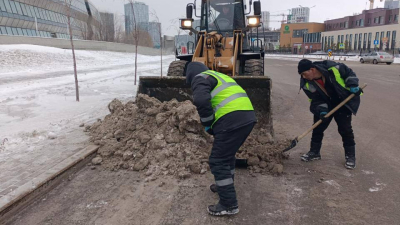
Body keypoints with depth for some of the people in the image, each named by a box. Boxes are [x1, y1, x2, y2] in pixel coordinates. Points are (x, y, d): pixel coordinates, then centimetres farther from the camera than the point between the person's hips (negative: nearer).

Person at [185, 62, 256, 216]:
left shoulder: (200, 78, 3)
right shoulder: (219, 76, 32)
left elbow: (201, 100, -19)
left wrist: (207, 124, -4)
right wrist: (214, 123, 28)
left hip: (232, 120, -9)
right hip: (248, 117, 9)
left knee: (218, 161, 1)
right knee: (227, 154, 27)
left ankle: (229, 204, 7)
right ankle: (225, 185, 44)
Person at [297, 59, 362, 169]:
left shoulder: (332, 67, -26)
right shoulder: (306, 84, -18)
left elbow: (348, 73, -9)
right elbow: (316, 100, -13)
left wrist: (353, 85, -19)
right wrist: (321, 110, -28)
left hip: (343, 102, -3)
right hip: (325, 105, 3)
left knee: (345, 129, -4)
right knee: (318, 127, 5)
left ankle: (350, 156, 11)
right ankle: (314, 152, 23)